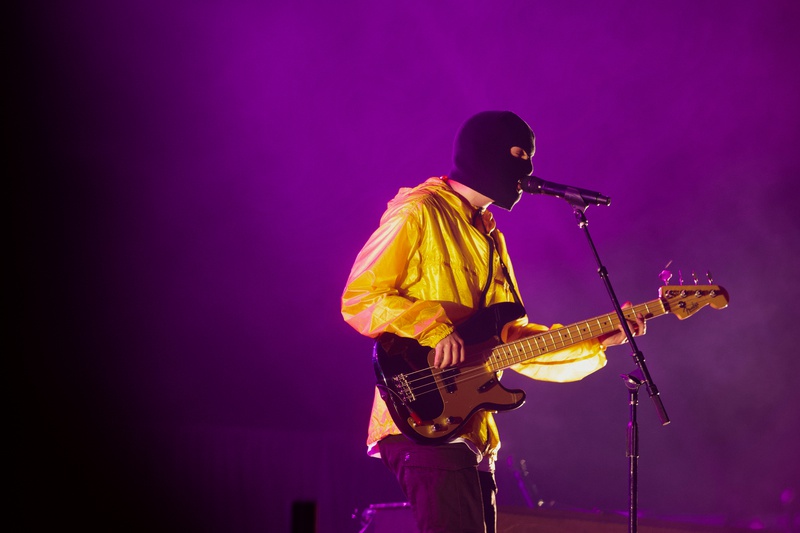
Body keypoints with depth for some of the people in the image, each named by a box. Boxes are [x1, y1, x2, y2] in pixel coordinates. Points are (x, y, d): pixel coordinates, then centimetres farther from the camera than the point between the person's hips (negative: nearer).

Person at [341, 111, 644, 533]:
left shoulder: (490, 239, 23)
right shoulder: (419, 212, -4)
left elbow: (510, 336, 22)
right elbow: (358, 299, -10)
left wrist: (598, 340, 13)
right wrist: (434, 329, -22)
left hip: (470, 431, 9)